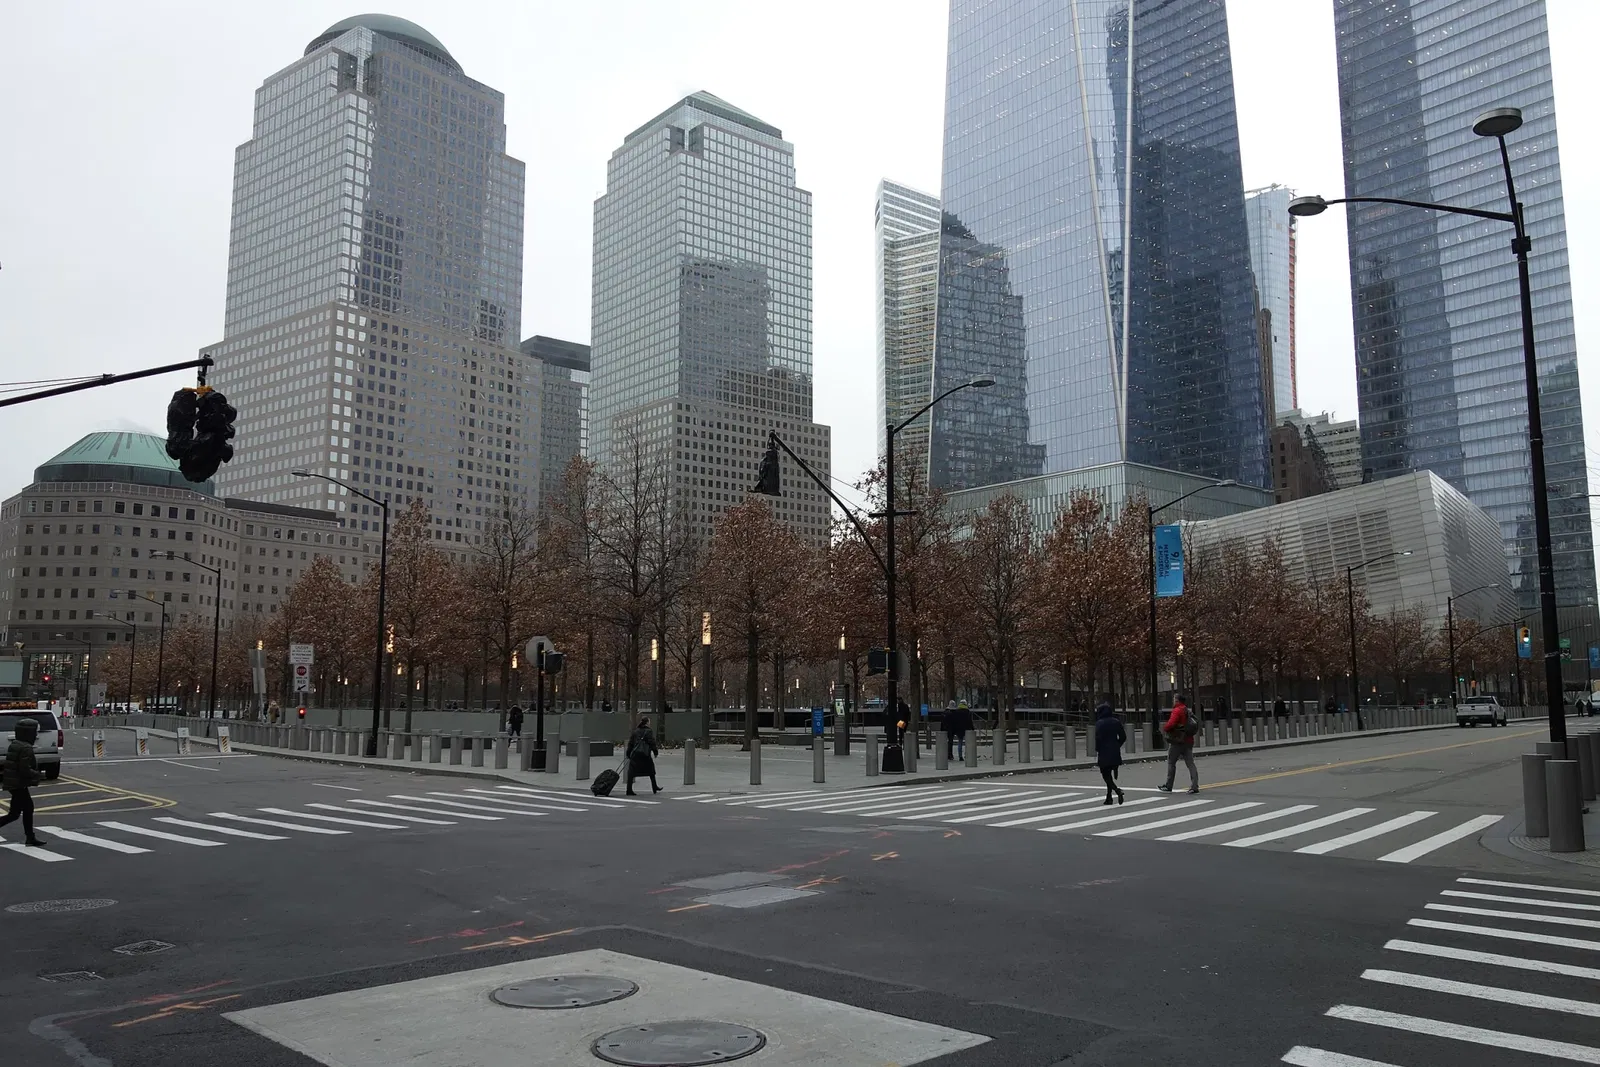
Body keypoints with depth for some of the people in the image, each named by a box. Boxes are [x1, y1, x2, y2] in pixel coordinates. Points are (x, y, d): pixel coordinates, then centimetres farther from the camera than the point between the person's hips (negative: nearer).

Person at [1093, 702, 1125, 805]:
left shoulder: (1099, 723, -12)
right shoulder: (1116, 722, 5)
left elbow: (1098, 738, -16)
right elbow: (1123, 737, 7)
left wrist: (1096, 751, -8)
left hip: (1104, 753, -6)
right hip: (1115, 753, 6)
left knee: (1105, 775, 1)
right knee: (1110, 775, 15)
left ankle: (1117, 791, -20)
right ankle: (1109, 797, 18)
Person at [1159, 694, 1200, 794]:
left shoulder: (1177, 711, -13)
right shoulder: (1188, 711, 15)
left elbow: (1171, 724, -23)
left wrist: (1164, 728, -4)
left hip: (1177, 741, -8)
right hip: (1188, 741, 8)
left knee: (1171, 763, 3)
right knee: (1190, 764, 4)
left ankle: (1168, 786, 8)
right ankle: (1194, 786, -4)